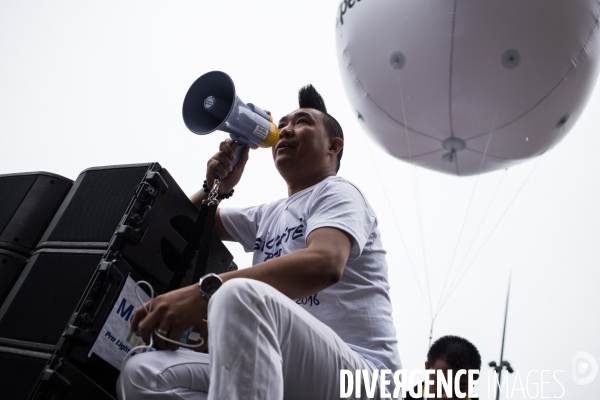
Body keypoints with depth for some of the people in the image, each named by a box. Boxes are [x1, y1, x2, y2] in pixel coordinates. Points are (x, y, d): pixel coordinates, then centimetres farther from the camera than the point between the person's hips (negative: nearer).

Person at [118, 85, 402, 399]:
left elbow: (324, 263, -22)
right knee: (141, 373, -13)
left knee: (242, 295, -36)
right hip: (288, 372, 6)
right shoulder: (269, 215, 22)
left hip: (360, 372, -6)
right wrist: (216, 187, 10)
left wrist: (205, 293, -29)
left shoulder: (337, 192, 1)